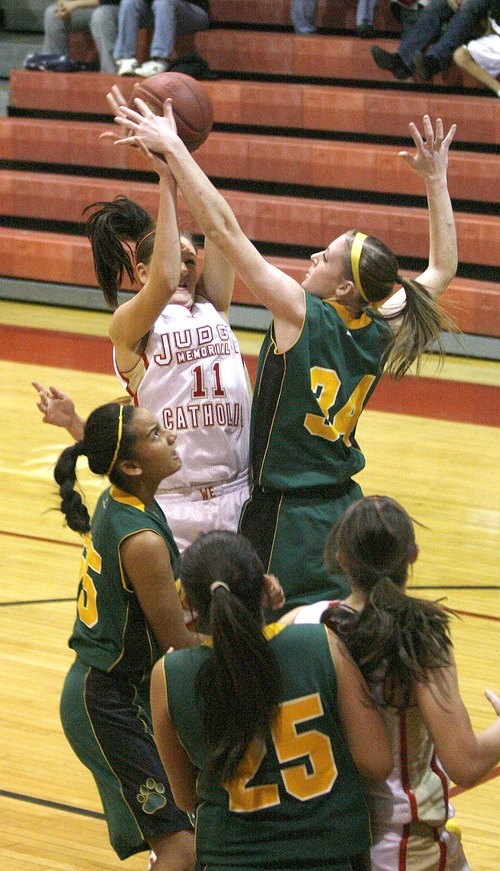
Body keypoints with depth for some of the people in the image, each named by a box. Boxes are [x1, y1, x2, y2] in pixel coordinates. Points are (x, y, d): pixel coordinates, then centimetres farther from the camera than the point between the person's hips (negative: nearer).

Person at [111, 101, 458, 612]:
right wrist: (435, 180, 17)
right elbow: (443, 269, 16)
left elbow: (223, 228, -20)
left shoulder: (301, 315, -17)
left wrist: (172, 148, -17)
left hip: (285, 519, -7)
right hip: (345, 509, 7)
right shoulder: (382, 334, -2)